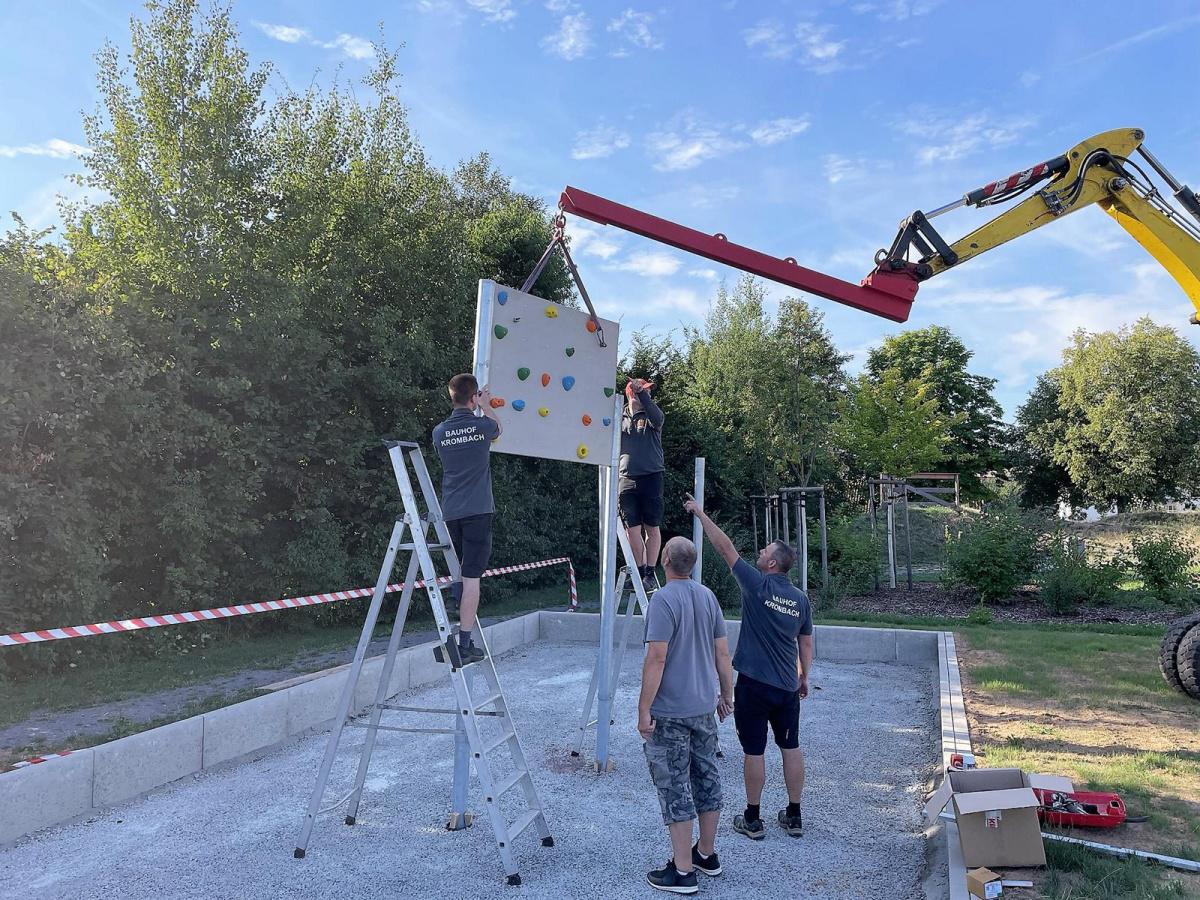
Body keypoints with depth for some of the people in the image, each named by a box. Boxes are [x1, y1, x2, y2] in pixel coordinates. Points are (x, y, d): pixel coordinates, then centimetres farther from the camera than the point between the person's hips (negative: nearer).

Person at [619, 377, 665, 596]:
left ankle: (650, 573, 8)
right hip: (627, 479, 2)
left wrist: (642, 392, -19)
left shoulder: (650, 417, 5)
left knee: (652, 528, 1)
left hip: (651, 477, -2)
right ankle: (639, 571, 13)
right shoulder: (620, 418, 12)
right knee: (632, 529, 2)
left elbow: (657, 417, -20)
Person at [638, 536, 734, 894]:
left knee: (675, 787, 2)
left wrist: (644, 709, -16)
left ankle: (683, 871, 11)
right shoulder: (708, 596, 4)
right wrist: (726, 694, 19)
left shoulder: (663, 599, -18)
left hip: (669, 712, -7)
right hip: (704, 707, 7)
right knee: (706, 777, 17)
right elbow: (722, 653, 9)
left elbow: (657, 658, -22)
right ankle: (707, 854, 32)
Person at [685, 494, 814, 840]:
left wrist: (700, 513, -2)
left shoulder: (758, 585, -12)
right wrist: (804, 678, 24)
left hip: (754, 684, -5)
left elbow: (725, 547, -9)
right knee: (791, 748, 15)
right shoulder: (800, 598, 3)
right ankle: (794, 817, 24)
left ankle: (752, 821, 15)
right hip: (788, 686, 5)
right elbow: (806, 645, 11)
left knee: (754, 751, 4)